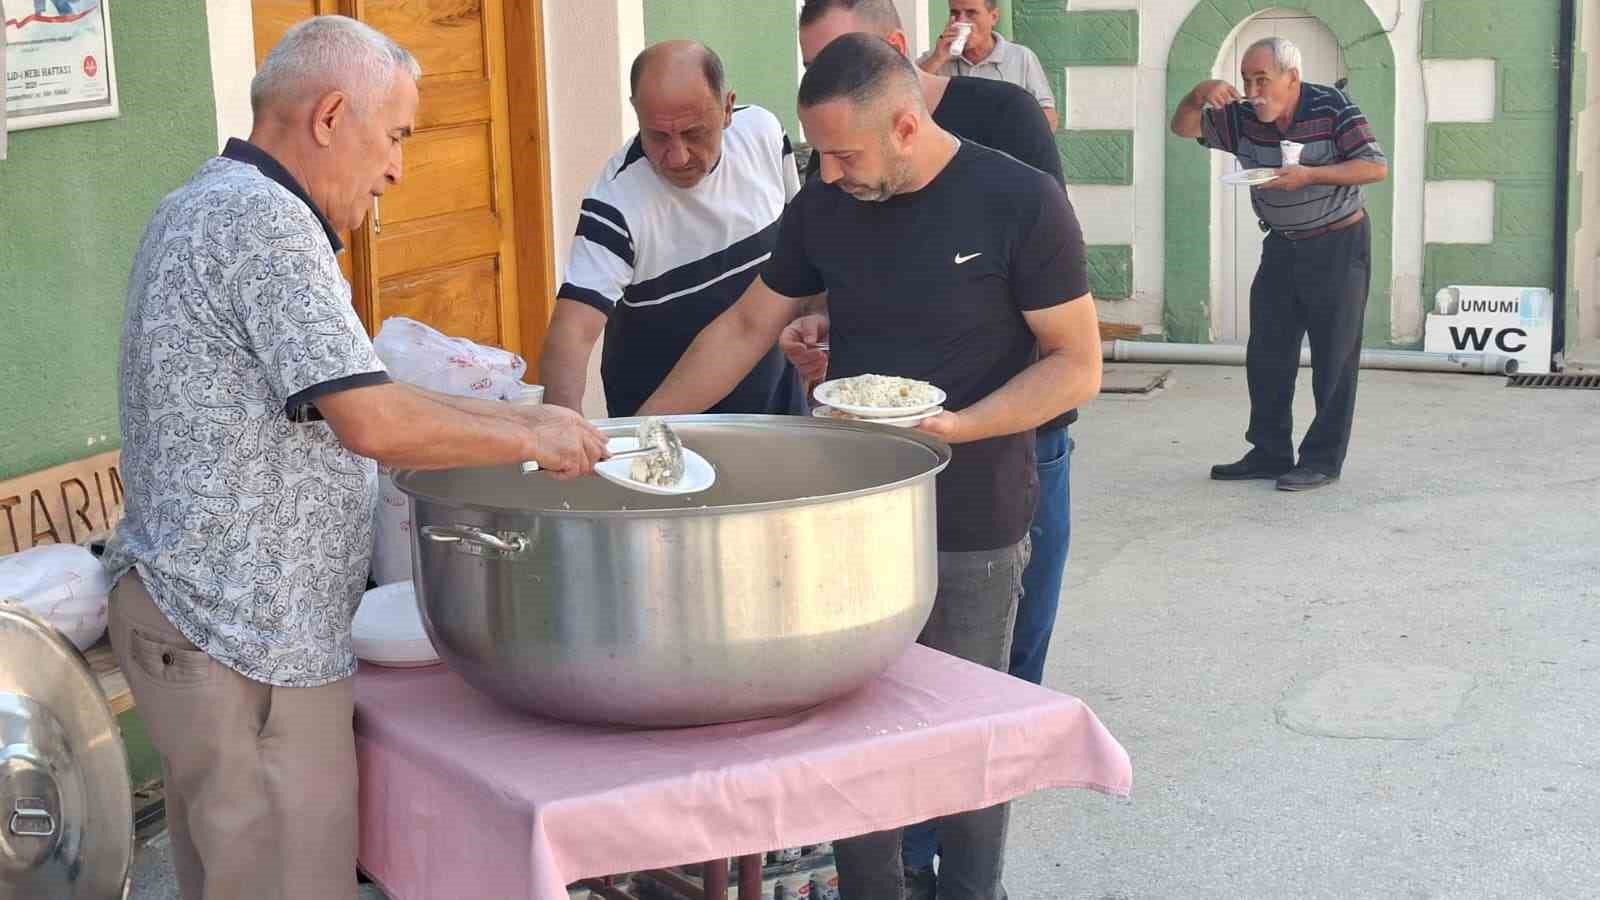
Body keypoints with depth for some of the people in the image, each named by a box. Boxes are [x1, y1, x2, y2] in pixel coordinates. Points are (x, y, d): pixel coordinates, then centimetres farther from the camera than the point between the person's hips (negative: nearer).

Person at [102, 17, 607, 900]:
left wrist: (516, 419, 14)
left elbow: (335, 400, 19)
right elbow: (374, 423, -24)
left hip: (179, 604, 11)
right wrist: (531, 437, -11)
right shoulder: (264, 221, -17)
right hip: (243, 636, -10)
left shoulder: (201, 208, 16)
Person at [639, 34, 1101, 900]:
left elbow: (1076, 365, -9)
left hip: (970, 533, -4)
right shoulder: (822, 207, 2)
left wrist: (959, 425, -23)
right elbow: (746, 326, 11)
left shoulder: (1020, 204, -12)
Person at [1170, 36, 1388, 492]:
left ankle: (1323, 460, 3)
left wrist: (1308, 175, -29)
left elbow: (1376, 166, -20)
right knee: (1266, 356, 6)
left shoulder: (1331, 107, -16)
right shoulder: (1242, 119, -3)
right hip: (1282, 246, 6)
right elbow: (1183, 129, 3)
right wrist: (1198, 95, -18)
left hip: (1338, 244, -6)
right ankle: (1270, 453, 14)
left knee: (1334, 359, -3)